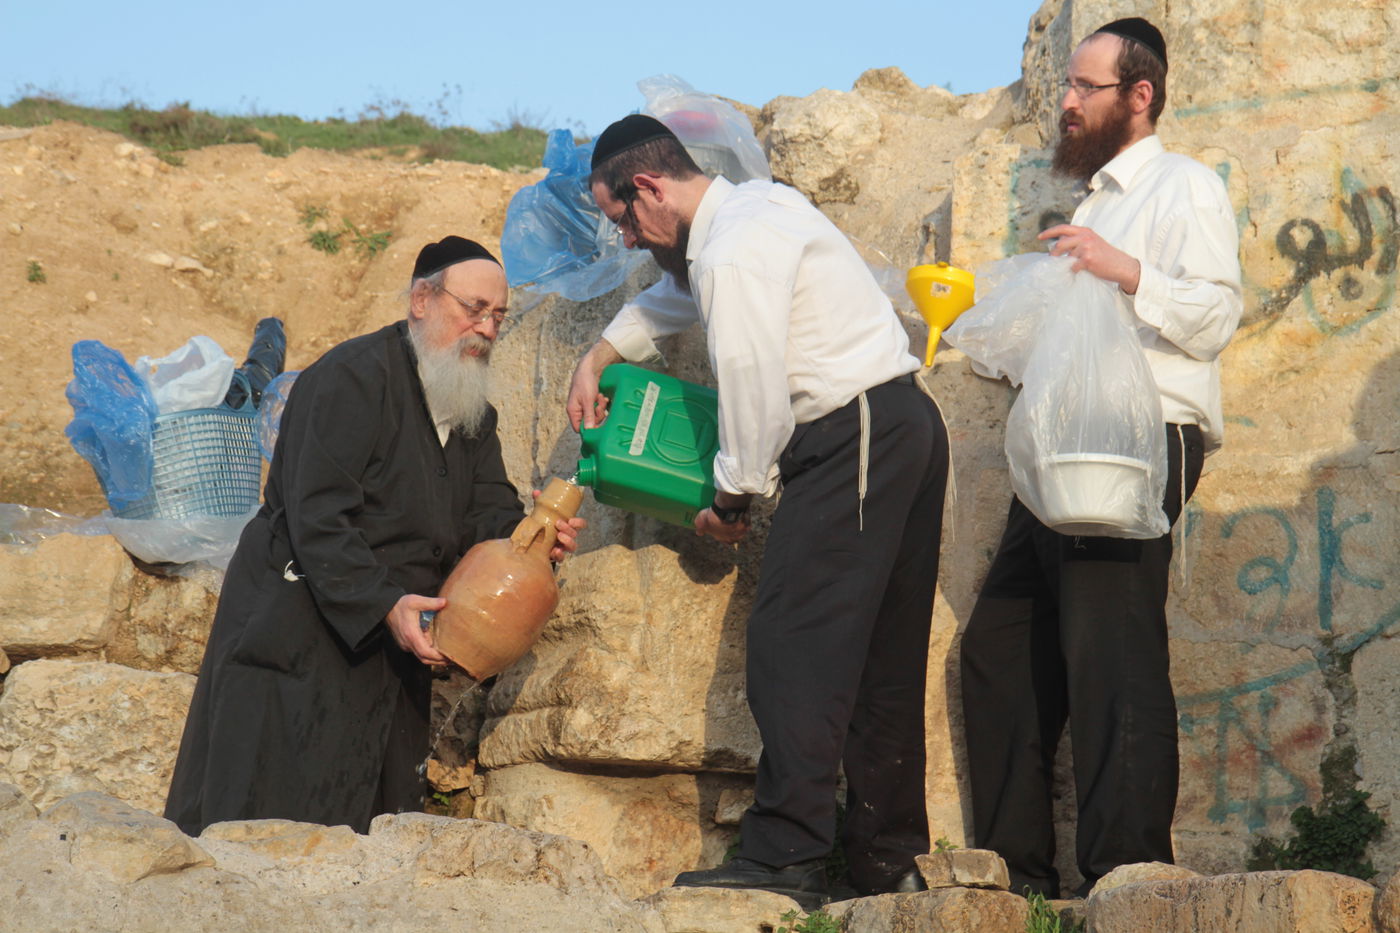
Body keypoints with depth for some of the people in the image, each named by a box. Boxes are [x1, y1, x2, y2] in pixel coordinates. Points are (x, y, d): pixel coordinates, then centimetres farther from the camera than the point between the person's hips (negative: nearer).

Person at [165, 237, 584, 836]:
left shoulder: (472, 408, 13)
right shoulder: (350, 379, -14)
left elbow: (486, 512, 6)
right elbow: (315, 517, -20)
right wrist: (384, 603, -28)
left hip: (388, 645, 8)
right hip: (298, 639, -8)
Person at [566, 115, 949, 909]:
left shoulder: (734, 252, -15)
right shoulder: (756, 205, 18)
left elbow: (756, 392, -15)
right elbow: (679, 293, 39)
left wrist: (733, 497, -1)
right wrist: (601, 356, 34)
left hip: (856, 439, -11)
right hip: (909, 425, 11)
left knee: (794, 640, -14)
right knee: (883, 656, 12)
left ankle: (787, 856, -20)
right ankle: (889, 857, 16)